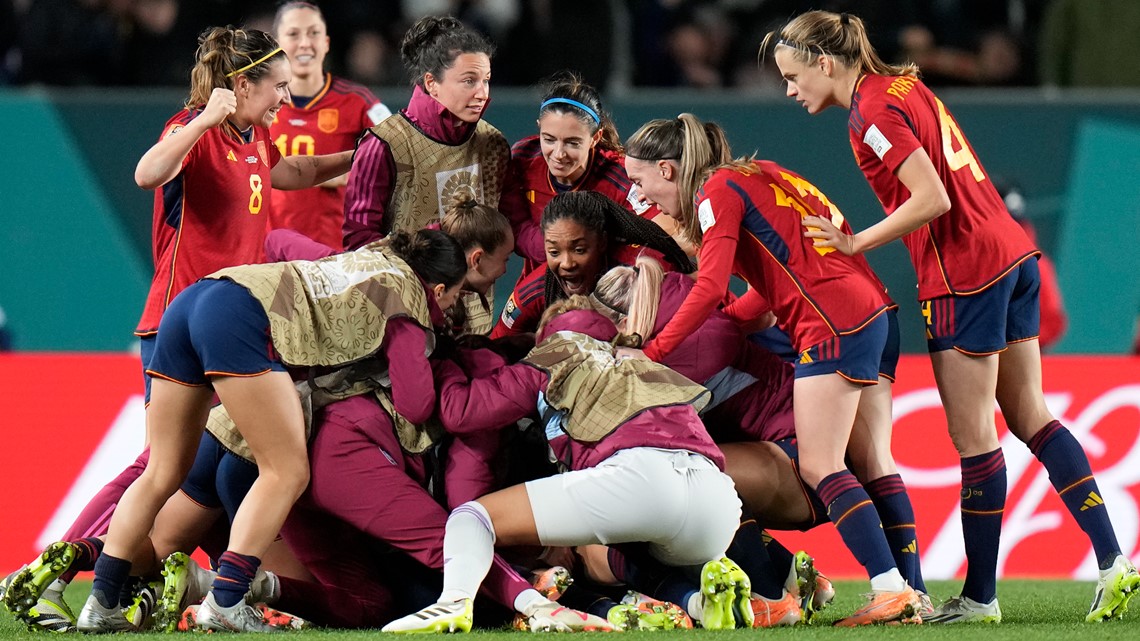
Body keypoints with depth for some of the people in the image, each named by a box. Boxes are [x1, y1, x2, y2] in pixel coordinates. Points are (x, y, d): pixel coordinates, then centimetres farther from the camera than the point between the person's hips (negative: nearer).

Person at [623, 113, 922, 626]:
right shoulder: (753, 176, 23)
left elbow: (710, 289, -15)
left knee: (819, 467, -10)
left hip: (833, 325, -9)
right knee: (871, 465, 7)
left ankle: (891, 591, -18)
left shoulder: (718, 191, -3)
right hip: (877, 313, 9)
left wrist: (651, 351, -11)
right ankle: (909, 592, 2)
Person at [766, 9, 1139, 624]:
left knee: (974, 437, -2)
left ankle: (980, 597, 5)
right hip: (1012, 255, 10)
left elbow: (931, 200, -21)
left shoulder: (873, 111, -14)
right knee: (1031, 418, 12)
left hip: (965, 274, -10)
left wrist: (856, 243, -12)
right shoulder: (902, 86, 14)